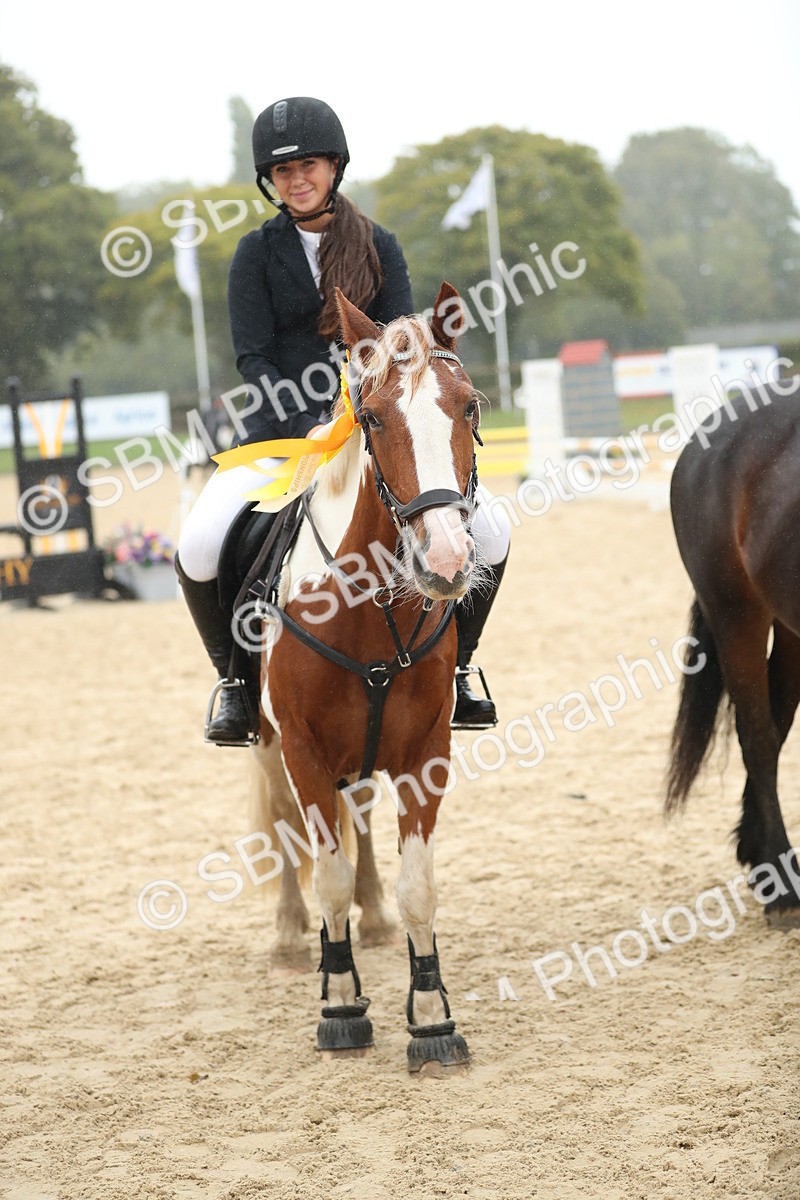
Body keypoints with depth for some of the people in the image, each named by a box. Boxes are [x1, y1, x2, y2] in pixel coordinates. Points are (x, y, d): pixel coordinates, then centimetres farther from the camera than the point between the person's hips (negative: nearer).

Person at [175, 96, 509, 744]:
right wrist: (310, 428, -20)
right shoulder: (259, 251, 2)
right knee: (200, 545, -27)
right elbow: (253, 358, -5)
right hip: (279, 431, -1)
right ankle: (235, 681, -3)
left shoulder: (379, 246, 6)